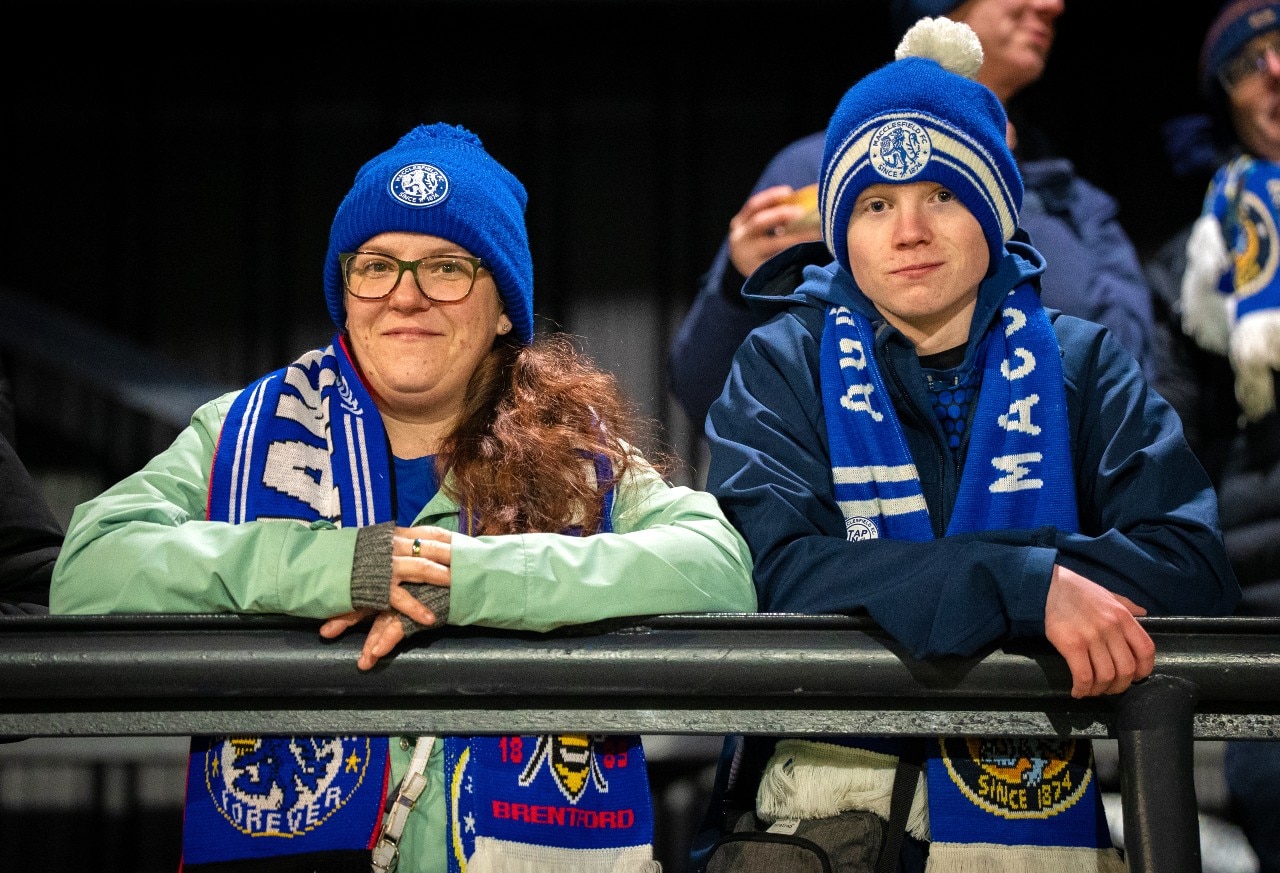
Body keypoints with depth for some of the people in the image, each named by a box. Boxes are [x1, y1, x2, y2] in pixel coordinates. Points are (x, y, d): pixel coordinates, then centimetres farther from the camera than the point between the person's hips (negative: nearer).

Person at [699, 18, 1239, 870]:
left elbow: (1195, 561, -3)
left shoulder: (1084, 366, 12)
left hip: (1046, 797, 3)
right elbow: (779, 569, -10)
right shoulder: (783, 366, 8)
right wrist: (1027, 586, -24)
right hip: (832, 794, -2)